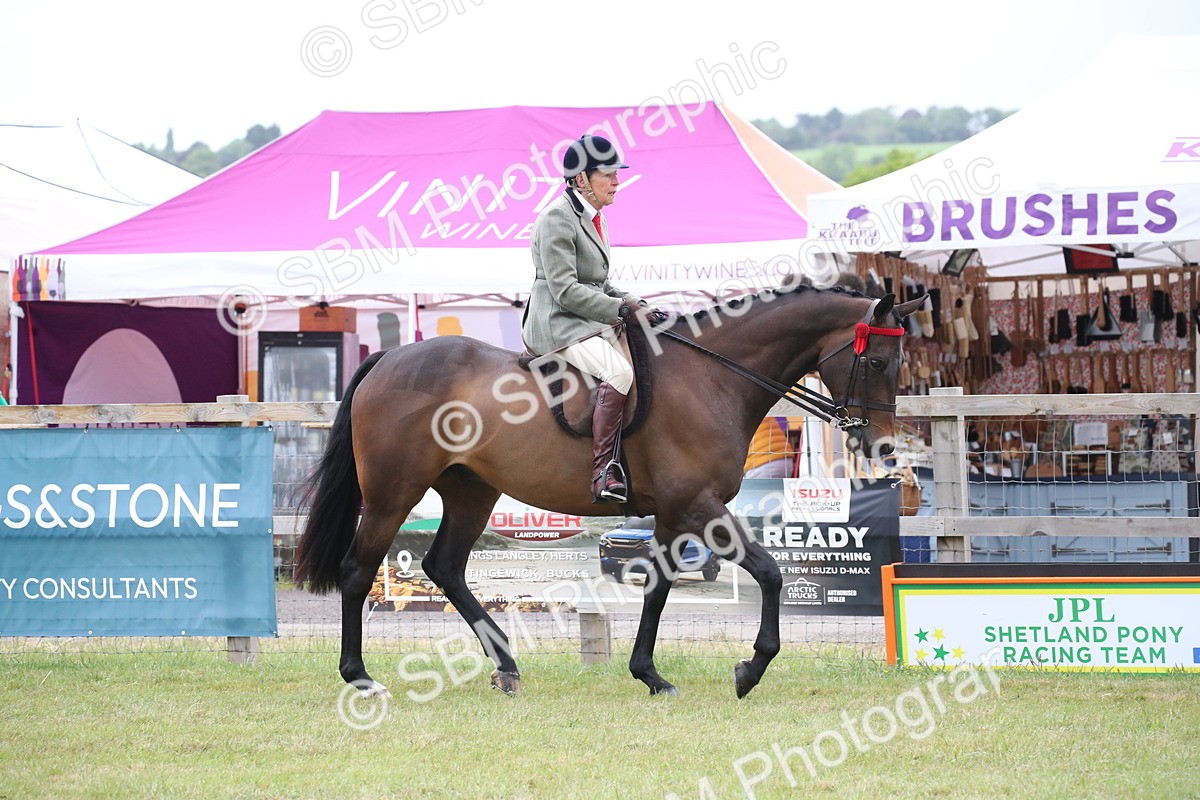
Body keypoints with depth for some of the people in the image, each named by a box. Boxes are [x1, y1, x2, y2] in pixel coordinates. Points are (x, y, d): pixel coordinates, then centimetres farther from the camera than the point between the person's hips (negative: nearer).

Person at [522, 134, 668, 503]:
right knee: (618, 372, -32)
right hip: (558, 324, -10)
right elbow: (565, 290, -18)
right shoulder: (558, 218, -12)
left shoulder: (592, 218, 18)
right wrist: (622, 309, -20)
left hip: (593, 321, 10)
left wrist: (635, 304, 6)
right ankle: (602, 474, -37)